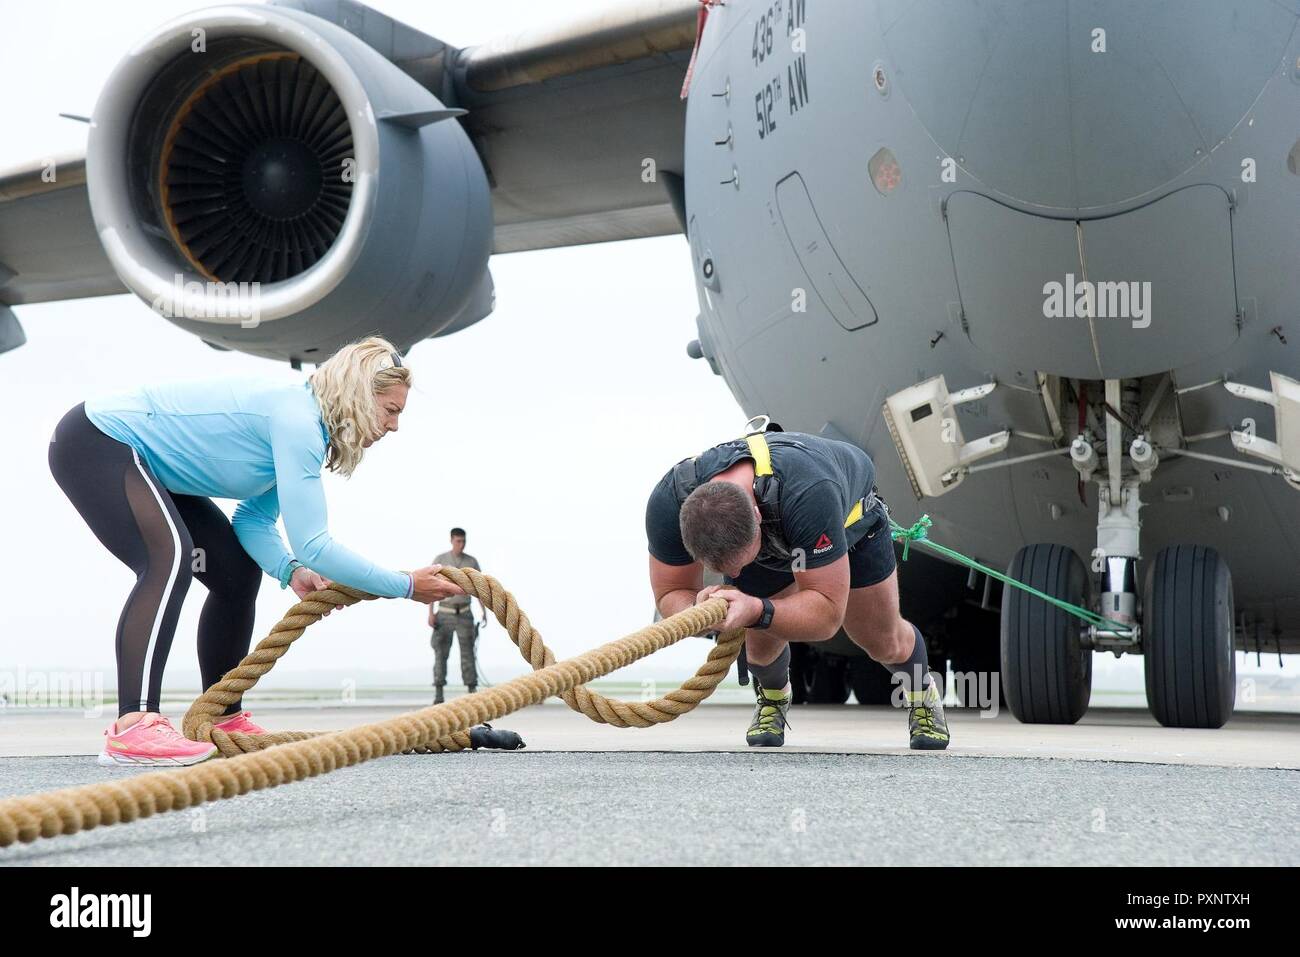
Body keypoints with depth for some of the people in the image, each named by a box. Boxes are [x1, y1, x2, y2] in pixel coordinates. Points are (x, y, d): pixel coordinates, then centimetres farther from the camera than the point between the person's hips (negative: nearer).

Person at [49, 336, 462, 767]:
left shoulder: (304, 423, 5)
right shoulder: (296, 421, -26)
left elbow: (253, 520, 6)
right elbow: (311, 544, -30)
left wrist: (292, 572, -13)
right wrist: (406, 586, -23)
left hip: (143, 461, 11)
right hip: (93, 443, -11)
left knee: (238, 572, 11)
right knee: (170, 556, -32)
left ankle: (224, 719, 20)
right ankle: (132, 727, -41)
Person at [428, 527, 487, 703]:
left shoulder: (472, 561, 1)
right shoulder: (439, 560, -5)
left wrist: (485, 612, -7)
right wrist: (430, 614, -14)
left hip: (464, 614, 1)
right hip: (445, 614, -1)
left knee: (468, 653, -4)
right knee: (441, 654, -4)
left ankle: (472, 692, 1)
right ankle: (438, 694, 0)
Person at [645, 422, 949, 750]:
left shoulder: (808, 494, -51)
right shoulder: (669, 502, -40)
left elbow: (828, 614, -43)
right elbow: (670, 596, -25)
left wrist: (757, 612, -61)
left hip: (848, 518, -2)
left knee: (885, 643, 5)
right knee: (762, 642, -9)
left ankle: (922, 696, 40)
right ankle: (772, 699, 27)